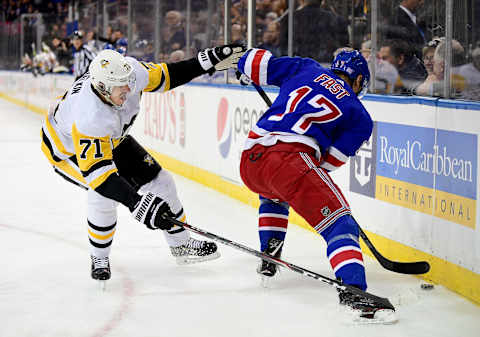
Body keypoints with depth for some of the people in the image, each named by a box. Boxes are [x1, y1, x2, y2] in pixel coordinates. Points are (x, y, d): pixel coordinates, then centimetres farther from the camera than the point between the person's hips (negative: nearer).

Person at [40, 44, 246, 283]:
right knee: (104, 193, -30)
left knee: (159, 181, 3)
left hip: (111, 139, 7)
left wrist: (205, 62, -14)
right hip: (67, 149, -7)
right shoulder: (89, 116, -45)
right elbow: (96, 169, -46)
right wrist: (135, 203, -53)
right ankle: (99, 258, -5)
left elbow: (164, 77, -7)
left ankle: (181, 244, 23)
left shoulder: (130, 72, -28)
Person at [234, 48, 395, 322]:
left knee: (273, 194, 40)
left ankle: (268, 259, 41)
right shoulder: (360, 117, 15)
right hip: (290, 160, -6)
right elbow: (331, 160, 10)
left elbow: (253, 63, 21)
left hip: (249, 160, 6)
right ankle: (352, 292, -31)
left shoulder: (306, 69, 24)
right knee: (338, 223, -9)